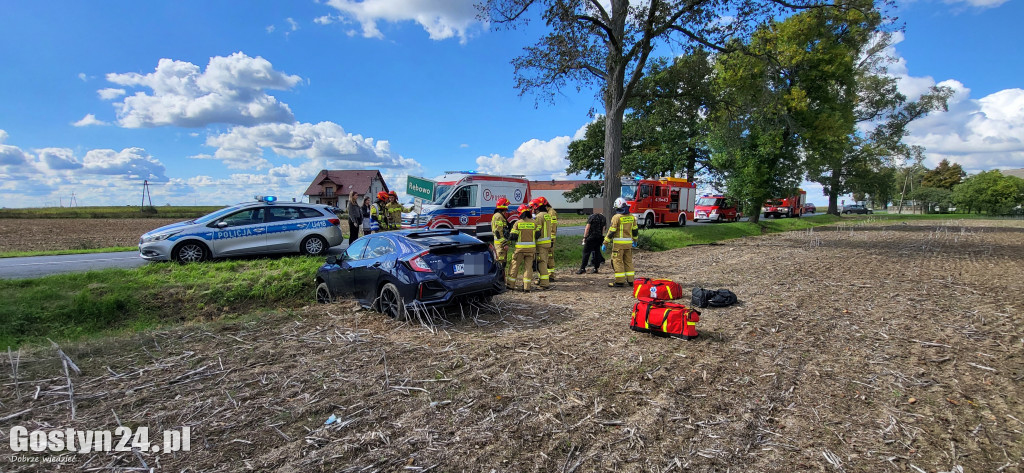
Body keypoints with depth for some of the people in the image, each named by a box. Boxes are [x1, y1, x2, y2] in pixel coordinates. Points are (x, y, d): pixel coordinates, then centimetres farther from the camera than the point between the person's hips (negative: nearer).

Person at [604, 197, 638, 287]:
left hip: (619, 243, -6)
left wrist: (605, 243, -8)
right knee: (628, 261, 14)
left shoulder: (616, 217, -11)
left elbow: (611, 231, -13)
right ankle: (630, 280, 18)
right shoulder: (631, 217, 8)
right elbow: (634, 230, 17)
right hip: (628, 242, 6)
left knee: (617, 261, -2)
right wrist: (634, 240, 33)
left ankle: (620, 281, -3)